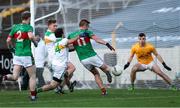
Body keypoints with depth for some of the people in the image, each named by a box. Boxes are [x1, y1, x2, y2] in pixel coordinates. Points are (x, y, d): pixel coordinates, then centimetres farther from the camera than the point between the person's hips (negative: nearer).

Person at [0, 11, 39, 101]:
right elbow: (31, 36, -26)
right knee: (32, 76, 10)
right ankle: (33, 96, 11)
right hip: (27, 55, -5)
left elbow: (8, 40, 9)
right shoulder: (29, 27, -7)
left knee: (15, 77, 4)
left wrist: (11, 47, 28)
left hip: (17, 55, 5)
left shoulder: (15, 27, 9)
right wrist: (35, 39, -5)